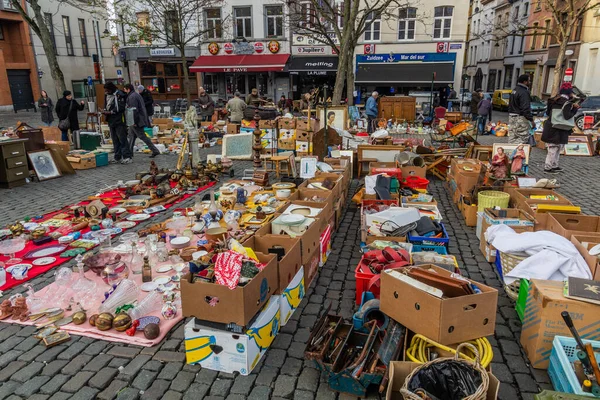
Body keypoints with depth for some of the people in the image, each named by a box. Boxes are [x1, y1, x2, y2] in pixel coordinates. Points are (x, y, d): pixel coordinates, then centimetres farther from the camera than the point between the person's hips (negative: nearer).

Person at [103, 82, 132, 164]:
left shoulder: (119, 95, -9)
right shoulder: (107, 96, 15)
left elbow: (121, 108, -16)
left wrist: (110, 112, -16)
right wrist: (105, 111, 1)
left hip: (119, 120, -8)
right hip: (111, 121, 8)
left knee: (122, 139, -8)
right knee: (115, 140, 10)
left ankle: (127, 157, -5)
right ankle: (117, 157, 16)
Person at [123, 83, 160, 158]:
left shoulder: (132, 97, -17)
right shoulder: (137, 95, 16)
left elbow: (134, 110, -23)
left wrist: (134, 122, -21)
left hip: (136, 121, -10)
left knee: (142, 136, -6)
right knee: (131, 136, 16)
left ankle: (155, 151, -5)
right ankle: (130, 152, 23)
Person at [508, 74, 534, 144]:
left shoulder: (514, 90, 15)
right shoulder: (524, 92, -16)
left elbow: (510, 105, 23)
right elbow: (525, 108, -21)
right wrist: (531, 119, -18)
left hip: (512, 117, 10)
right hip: (520, 118, -10)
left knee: (512, 137, 12)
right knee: (524, 138, -7)